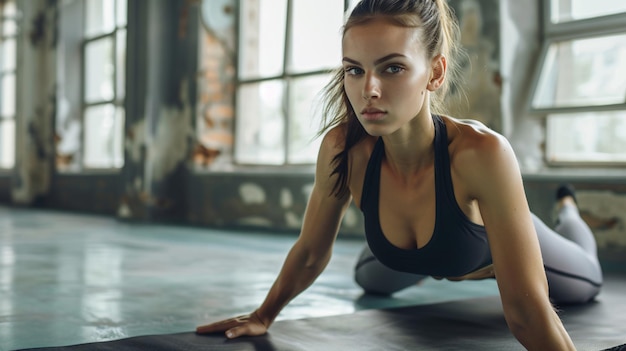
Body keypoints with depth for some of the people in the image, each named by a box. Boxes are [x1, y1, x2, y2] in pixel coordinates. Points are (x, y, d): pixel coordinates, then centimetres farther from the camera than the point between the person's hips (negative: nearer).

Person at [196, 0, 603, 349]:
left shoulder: (481, 153, -49)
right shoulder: (342, 148, -37)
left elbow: (527, 309, -44)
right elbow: (311, 252, -19)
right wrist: (263, 316, -13)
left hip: (502, 241, -2)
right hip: (422, 257, 2)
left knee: (588, 283, 30)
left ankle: (566, 209, 59)